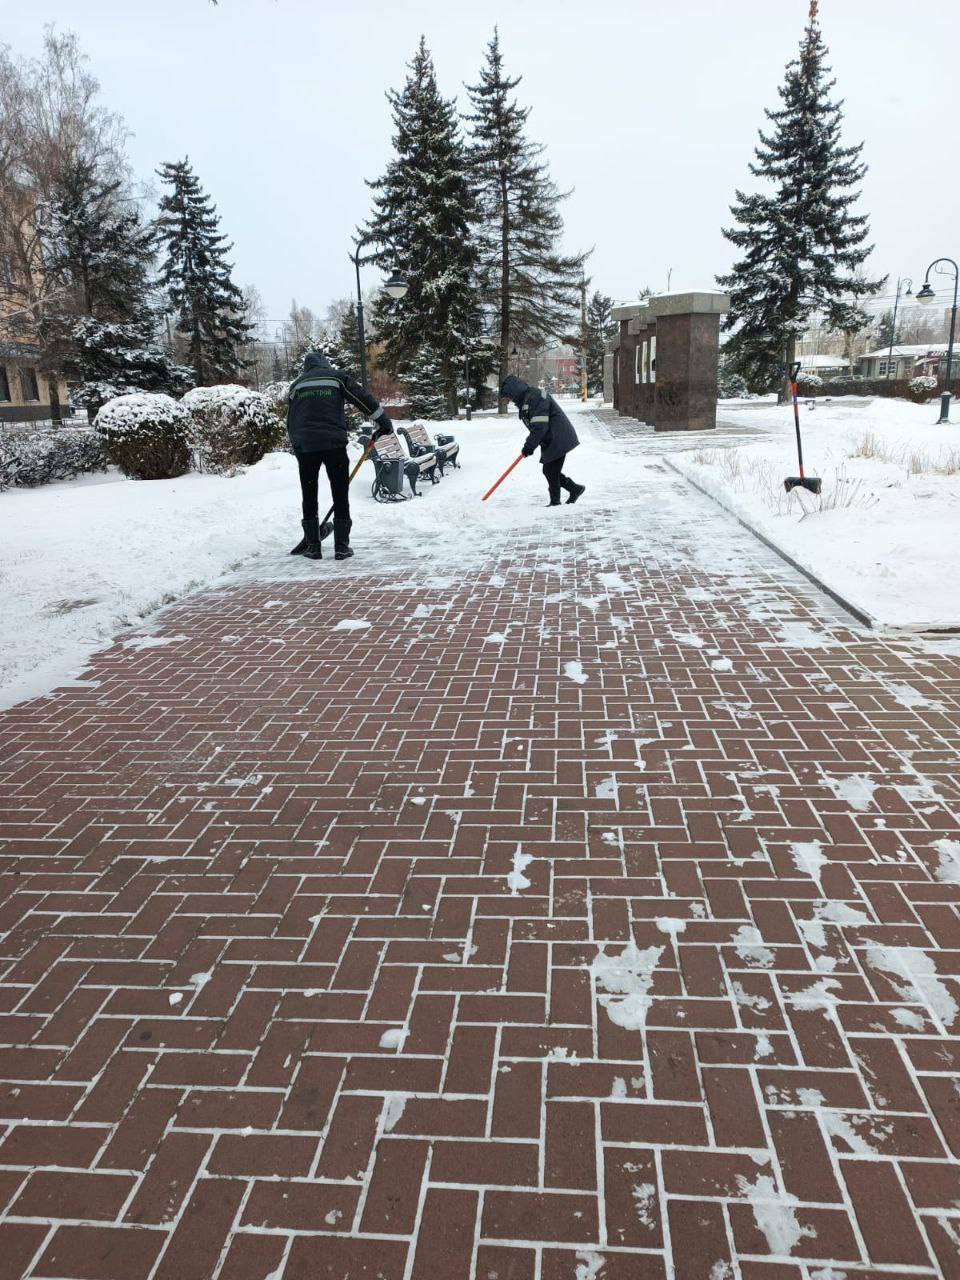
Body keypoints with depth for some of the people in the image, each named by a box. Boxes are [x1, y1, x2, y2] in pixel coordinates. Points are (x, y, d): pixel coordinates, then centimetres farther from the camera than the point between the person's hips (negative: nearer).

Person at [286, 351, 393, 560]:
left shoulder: (296, 385, 18)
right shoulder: (337, 376, 11)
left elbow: (291, 422, 17)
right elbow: (363, 398, 1)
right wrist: (382, 421, 6)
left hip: (305, 445, 2)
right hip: (334, 443, -2)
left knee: (309, 497, 10)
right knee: (340, 496, 4)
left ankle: (313, 546, 12)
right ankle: (342, 547, 4)